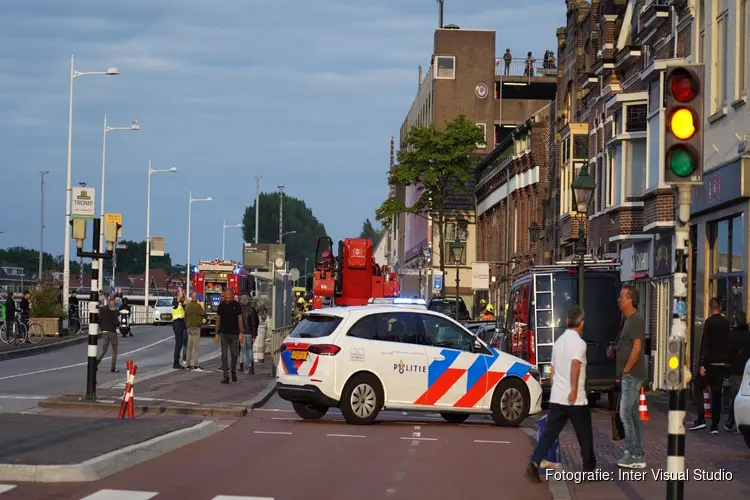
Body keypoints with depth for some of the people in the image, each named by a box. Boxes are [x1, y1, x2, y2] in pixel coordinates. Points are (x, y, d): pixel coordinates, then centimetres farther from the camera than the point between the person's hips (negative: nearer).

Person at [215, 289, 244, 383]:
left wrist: (241, 333, -6)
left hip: (234, 334, 0)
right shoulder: (221, 305, 2)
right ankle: (226, 376, -4)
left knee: (234, 354, 4)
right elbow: (218, 319, 7)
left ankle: (233, 372, 27)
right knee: (224, 355, -3)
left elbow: (240, 320, 1)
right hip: (224, 334, 0)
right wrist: (217, 333, 5)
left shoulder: (237, 305, 0)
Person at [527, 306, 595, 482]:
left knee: (549, 432, 1)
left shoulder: (559, 341, 14)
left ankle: (534, 463, -14)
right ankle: (589, 467, 20)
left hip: (556, 398, 6)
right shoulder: (578, 342, -10)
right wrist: (574, 390, -27)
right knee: (584, 434, 10)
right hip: (575, 399, -6)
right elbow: (575, 365, -26)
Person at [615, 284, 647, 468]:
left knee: (626, 413, -11)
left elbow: (637, 347, -20)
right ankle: (637, 455, 14)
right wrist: (615, 350, 9)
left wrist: (626, 370, -17)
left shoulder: (636, 320, -14)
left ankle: (635, 455, -10)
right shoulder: (629, 319, 16)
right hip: (630, 376, 10)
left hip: (632, 375, -10)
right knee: (633, 415, 11)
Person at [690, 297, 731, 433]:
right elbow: (729, 344, 13)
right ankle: (715, 425, 5)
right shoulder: (726, 323, 8)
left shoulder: (710, 322, -10)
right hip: (723, 364, 5)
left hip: (711, 362, -5)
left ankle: (701, 419, -8)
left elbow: (705, 344, -16)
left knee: (698, 387, 6)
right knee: (717, 393, 8)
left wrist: (702, 364, -16)